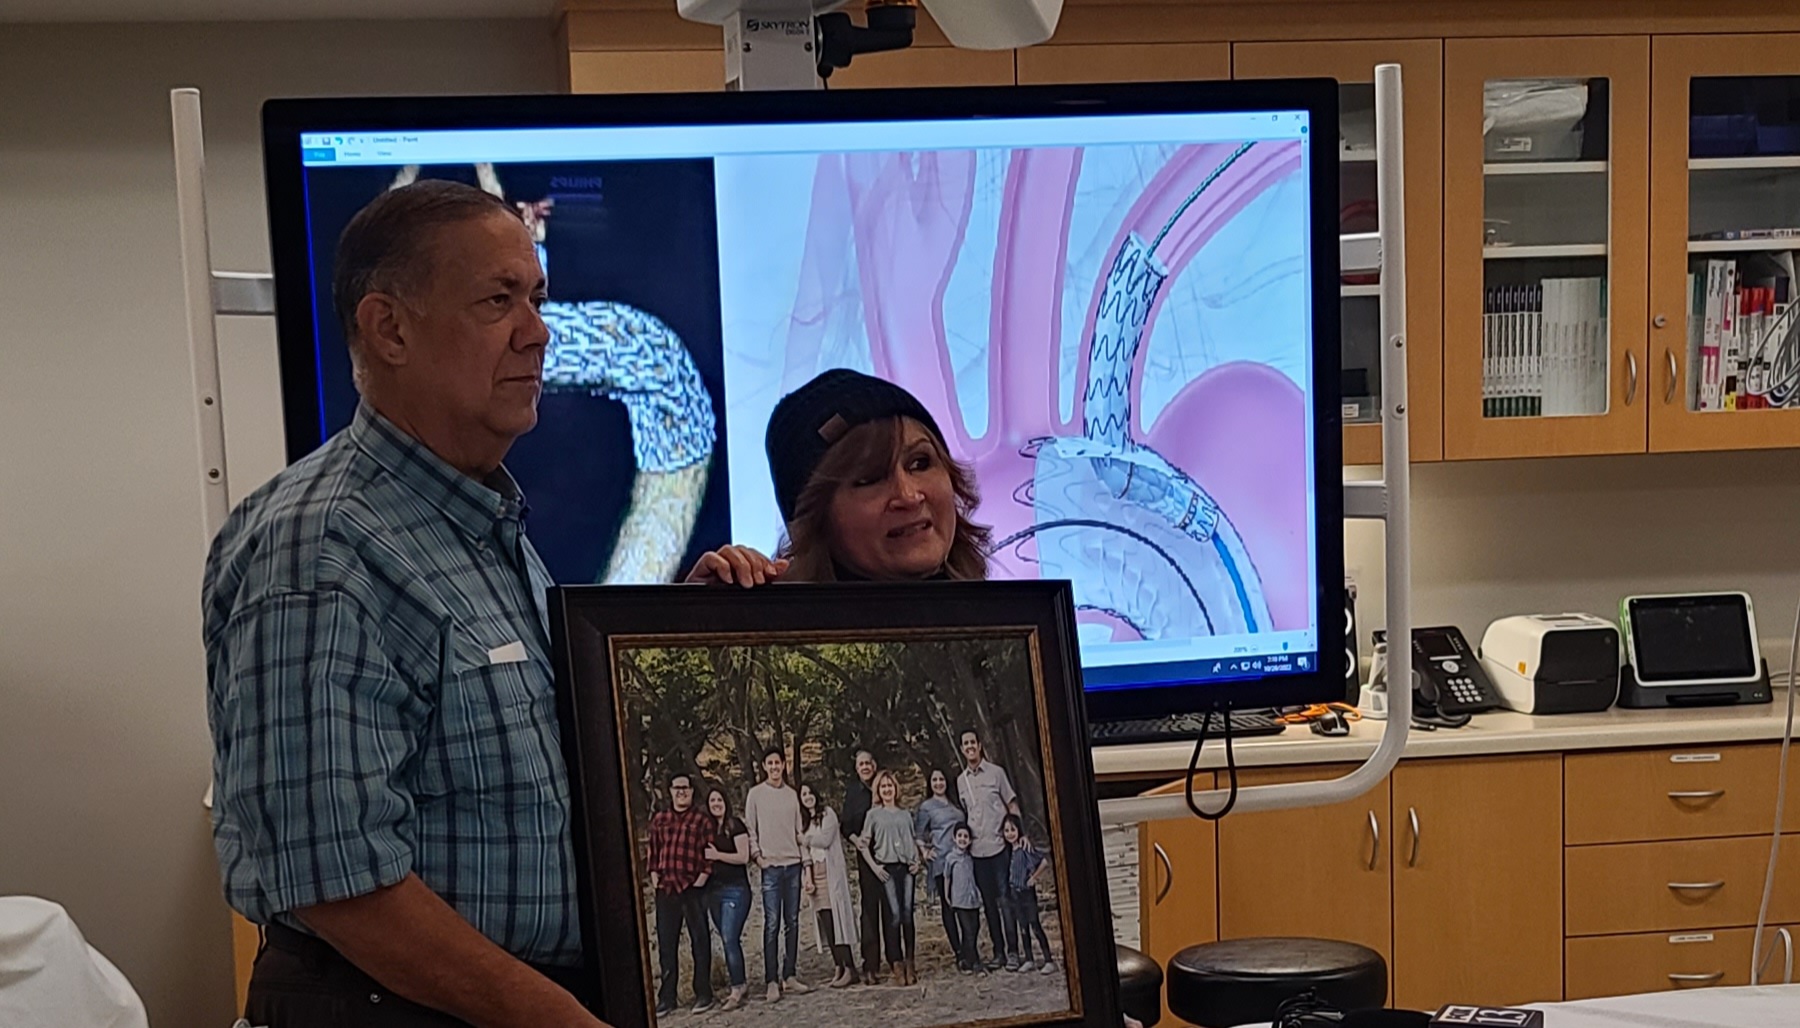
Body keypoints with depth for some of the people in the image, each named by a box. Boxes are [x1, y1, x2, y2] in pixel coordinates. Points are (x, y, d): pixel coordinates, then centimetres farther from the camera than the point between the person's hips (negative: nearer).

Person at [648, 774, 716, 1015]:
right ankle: (667, 997, 12)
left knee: (700, 941, 2)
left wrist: (703, 877, -11)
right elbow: (654, 851, 15)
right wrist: (654, 877, 5)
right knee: (666, 944, 6)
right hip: (665, 889, 3)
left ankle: (703, 994, 9)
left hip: (693, 887, -3)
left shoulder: (703, 820, 1)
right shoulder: (659, 819, 12)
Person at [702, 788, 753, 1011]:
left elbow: (743, 857, -12)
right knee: (727, 940, 11)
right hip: (714, 890, 7)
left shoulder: (736, 826, -6)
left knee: (730, 939, -11)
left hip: (735, 890, -7)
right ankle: (738, 984, 19)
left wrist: (717, 855, -15)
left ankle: (737, 989, -6)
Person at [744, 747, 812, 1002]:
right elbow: (750, 830, 2)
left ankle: (789, 976, 10)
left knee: (792, 922, 5)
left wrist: (806, 862, 9)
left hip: (793, 865, 4)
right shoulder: (756, 794, 2)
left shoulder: (791, 794, 12)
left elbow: (799, 831, 14)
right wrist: (757, 855, -9)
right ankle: (771, 981, -5)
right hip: (770, 866, -4)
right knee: (772, 924, -7)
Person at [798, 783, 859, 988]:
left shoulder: (827, 813, 1)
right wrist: (807, 877, 0)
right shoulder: (805, 820, 18)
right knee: (826, 923, 2)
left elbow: (824, 840, -12)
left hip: (832, 873, -6)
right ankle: (839, 968, 4)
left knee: (836, 918, -10)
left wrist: (805, 838, 1)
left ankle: (849, 968, -11)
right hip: (815, 874, 6)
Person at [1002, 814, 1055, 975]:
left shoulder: (1025, 847, -15)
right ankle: (1028, 960, 20)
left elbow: (1044, 862, -20)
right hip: (1014, 892, 6)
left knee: (1035, 926, -5)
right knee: (1023, 927, 12)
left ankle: (1049, 961, -1)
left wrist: (1033, 878, -11)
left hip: (1027, 892, -6)